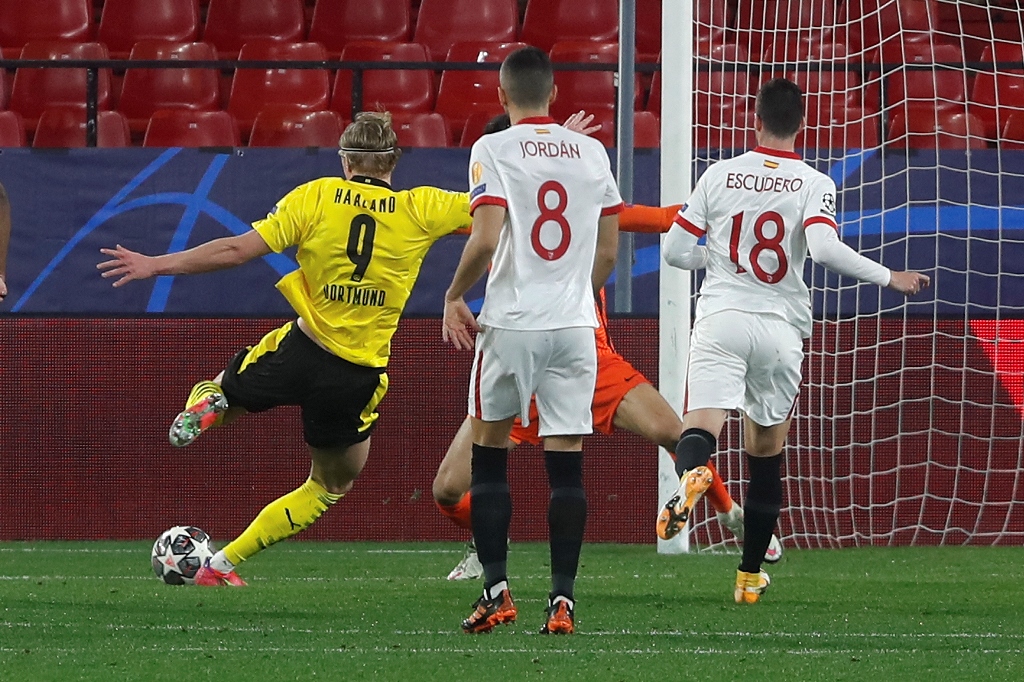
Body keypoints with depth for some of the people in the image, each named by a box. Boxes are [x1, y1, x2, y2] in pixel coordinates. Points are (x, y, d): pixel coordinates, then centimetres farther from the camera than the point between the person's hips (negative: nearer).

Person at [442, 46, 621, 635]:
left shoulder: (494, 150, -5)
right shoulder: (592, 152, 8)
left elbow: (486, 239, -14)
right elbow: (609, 249, 11)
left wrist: (455, 297, 1)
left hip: (511, 322, -3)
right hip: (575, 324, 3)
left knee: (489, 455, 10)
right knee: (567, 465, 3)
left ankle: (497, 590, 4)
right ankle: (563, 598, -2)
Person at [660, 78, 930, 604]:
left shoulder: (719, 175, 5)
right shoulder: (814, 185, 0)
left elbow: (676, 251, 7)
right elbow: (825, 249, -17)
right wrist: (889, 278, -7)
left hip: (720, 322, 0)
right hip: (780, 328, 0)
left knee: (700, 428, -16)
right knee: (766, 456, 14)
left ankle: (691, 473, -53)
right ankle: (750, 575, 21)